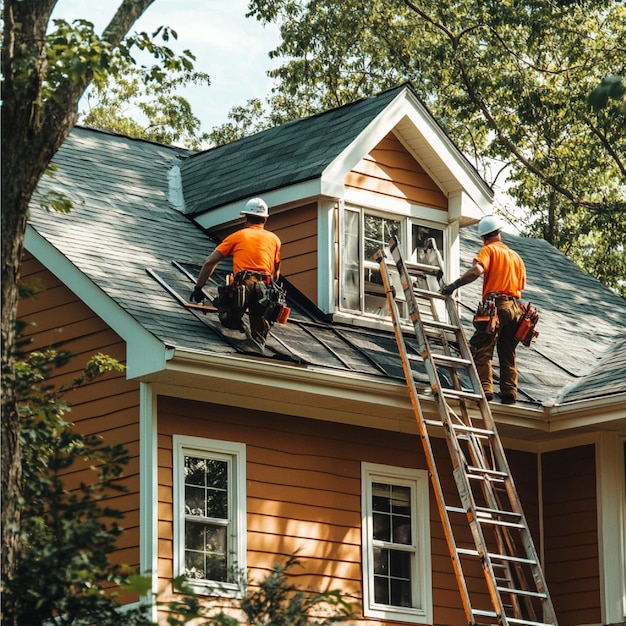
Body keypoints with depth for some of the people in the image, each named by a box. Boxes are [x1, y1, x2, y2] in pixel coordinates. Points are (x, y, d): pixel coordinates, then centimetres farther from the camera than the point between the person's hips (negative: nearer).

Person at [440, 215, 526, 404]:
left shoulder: (489, 250, 3)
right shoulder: (516, 256, 23)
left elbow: (477, 270, -17)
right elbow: (521, 286, 19)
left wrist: (454, 285, -17)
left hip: (496, 305, -6)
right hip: (515, 307, 6)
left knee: (482, 349, -8)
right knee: (508, 353, 10)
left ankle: (485, 388, -20)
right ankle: (509, 392, 5)